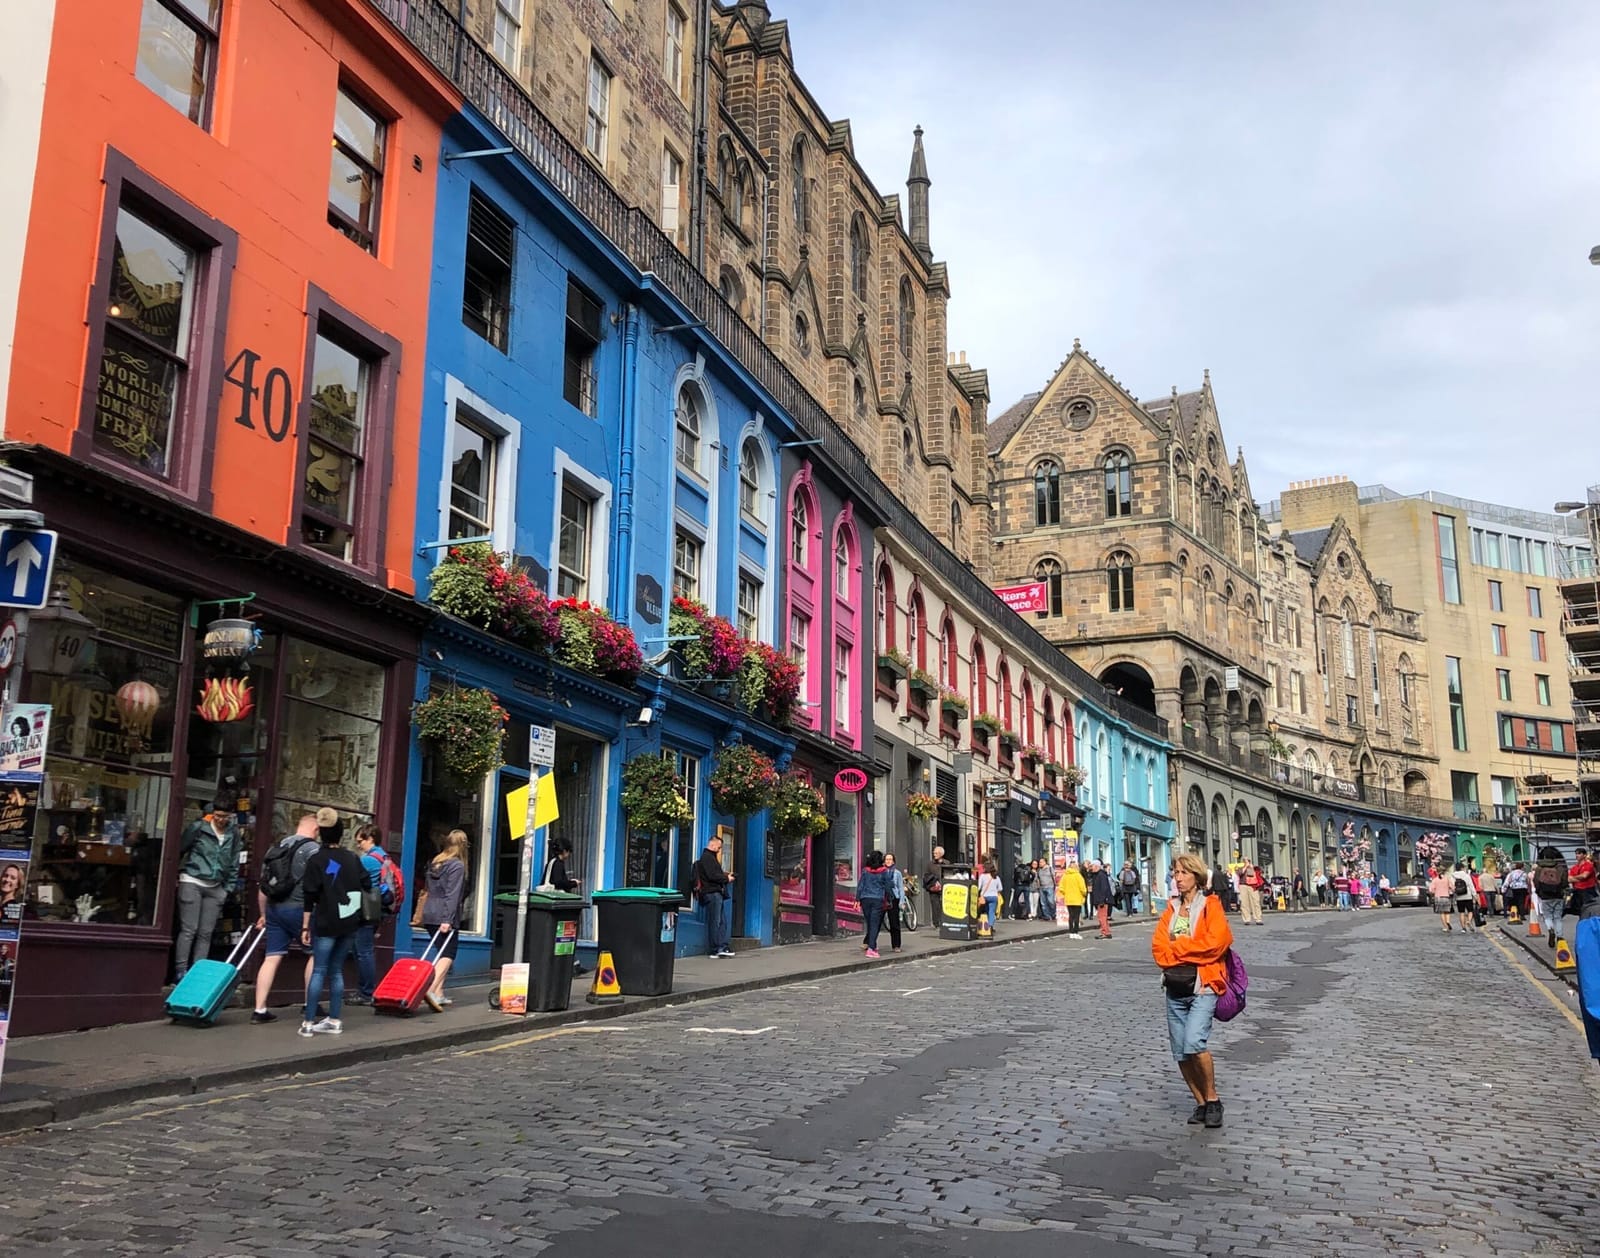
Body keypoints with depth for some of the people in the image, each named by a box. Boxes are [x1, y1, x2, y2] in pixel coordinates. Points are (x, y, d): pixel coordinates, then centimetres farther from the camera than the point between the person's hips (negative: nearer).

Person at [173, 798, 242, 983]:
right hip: (192, 882, -4)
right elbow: (180, 850, 3)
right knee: (189, 930, -4)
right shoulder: (198, 827, -5)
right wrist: (175, 876, 2)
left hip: (215, 887, 4)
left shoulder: (233, 833, 6)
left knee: (206, 933, 4)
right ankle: (180, 972, 1)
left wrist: (229, 888, 10)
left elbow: (234, 863, 12)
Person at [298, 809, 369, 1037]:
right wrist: (359, 916, 24)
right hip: (349, 923, 4)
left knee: (319, 971, -1)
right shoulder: (353, 858, 8)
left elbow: (309, 897, -6)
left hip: (327, 923, -4)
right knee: (336, 971, 11)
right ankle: (335, 1020, 11)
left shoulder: (316, 861, -3)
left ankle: (308, 1022, -4)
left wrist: (305, 926, -3)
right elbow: (365, 886, 10)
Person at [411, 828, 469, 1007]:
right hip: (444, 916, -7)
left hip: (429, 915, 7)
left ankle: (439, 994, 12)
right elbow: (452, 895, -14)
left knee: (442, 953, 14)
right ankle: (431, 990, -24)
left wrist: (420, 915, 28)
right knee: (448, 955, -7)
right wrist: (448, 920, -18)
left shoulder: (434, 862, 15)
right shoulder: (457, 865, -8)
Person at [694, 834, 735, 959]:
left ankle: (722, 947, 9)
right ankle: (714, 950, -3)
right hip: (712, 893, -11)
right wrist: (726, 878, -7)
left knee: (722, 920, 9)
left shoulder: (710, 857, 23)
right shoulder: (707, 857, -11)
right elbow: (712, 876, -18)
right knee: (714, 922, -7)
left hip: (716, 893, 11)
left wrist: (724, 874, 8)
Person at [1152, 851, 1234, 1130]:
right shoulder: (1171, 910, 14)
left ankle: (1213, 1099, -2)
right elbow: (1158, 947, 4)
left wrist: (1178, 946, -9)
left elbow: (1216, 942, -17)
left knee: (1194, 1043, -22)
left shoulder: (1210, 906, -2)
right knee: (1181, 1053, 6)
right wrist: (1190, 949, -12)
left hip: (1203, 987, -6)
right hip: (1175, 988, 6)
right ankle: (1201, 1104, 22)